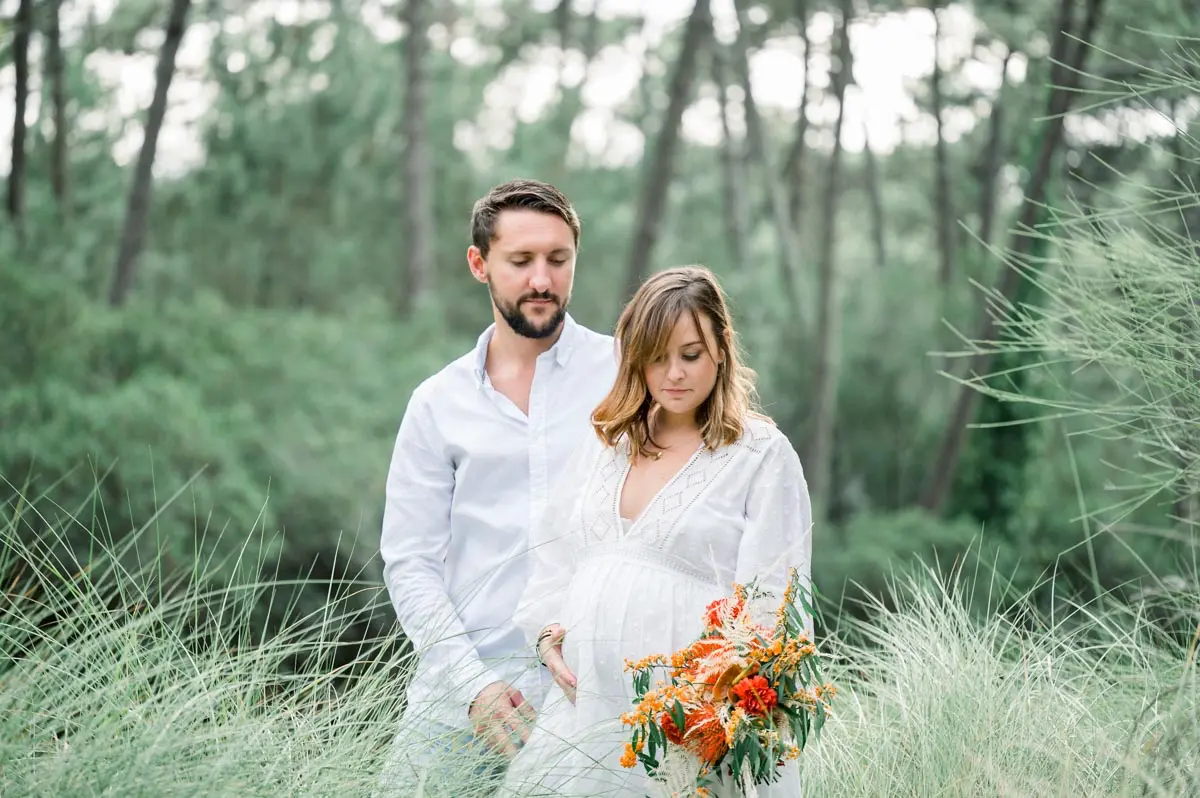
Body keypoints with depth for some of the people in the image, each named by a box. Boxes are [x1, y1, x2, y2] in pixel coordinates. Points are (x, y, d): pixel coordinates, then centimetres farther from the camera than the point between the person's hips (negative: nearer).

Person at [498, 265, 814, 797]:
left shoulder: (762, 454, -3)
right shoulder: (605, 442, 14)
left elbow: (771, 601, -8)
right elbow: (554, 552, 21)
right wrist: (547, 630, 5)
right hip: (585, 702, 5)